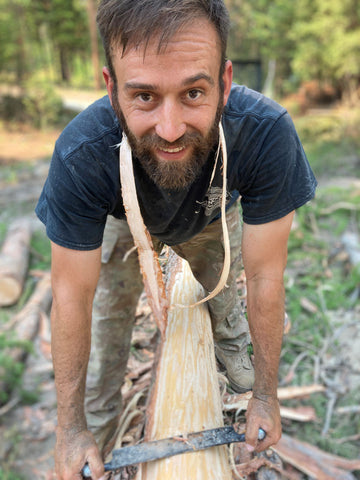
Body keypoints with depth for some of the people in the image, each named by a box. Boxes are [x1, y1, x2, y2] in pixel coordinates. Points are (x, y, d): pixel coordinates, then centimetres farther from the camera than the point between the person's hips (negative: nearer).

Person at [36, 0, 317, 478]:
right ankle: (97, 420, 32)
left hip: (214, 219, 1)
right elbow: (72, 296, -32)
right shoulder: (80, 156, -43)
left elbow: (264, 277, -32)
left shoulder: (267, 133, -43)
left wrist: (266, 395, -20)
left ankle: (232, 350, 51)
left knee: (223, 299, 14)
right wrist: (70, 429, -23)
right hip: (127, 223, 0)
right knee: (109, 312, 4)